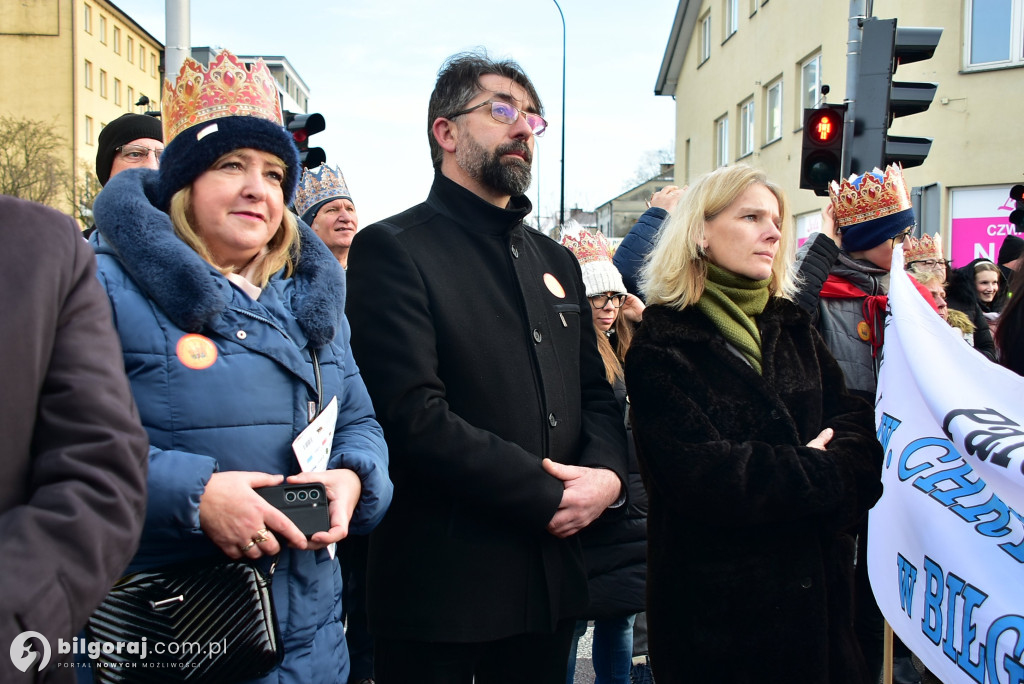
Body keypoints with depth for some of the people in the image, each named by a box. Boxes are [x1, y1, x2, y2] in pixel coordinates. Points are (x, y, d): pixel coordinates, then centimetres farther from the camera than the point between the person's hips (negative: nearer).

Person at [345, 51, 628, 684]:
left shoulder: (555, 260, 16)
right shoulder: (393, 250, -8)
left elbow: (595, 391, 15)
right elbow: (414, 415, -18)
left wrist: (607, 472, -6)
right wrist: (547, 496, -15)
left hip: (553, 578, 7)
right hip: (441, 584, -6)